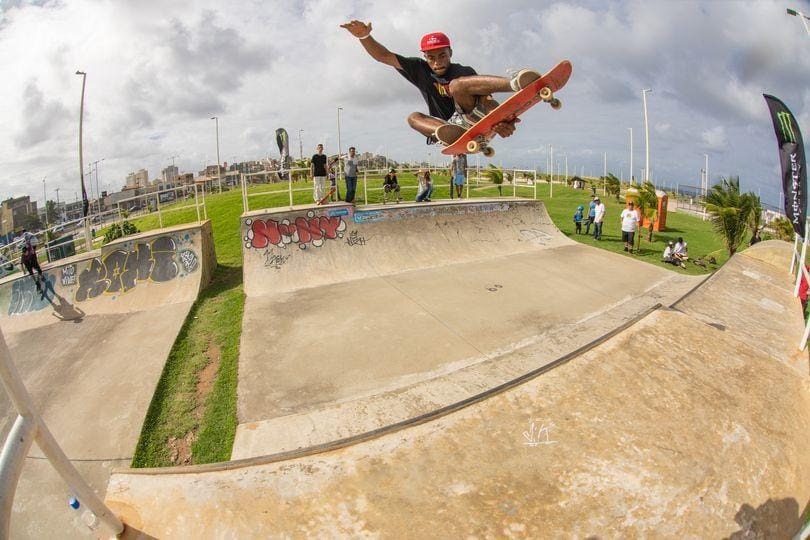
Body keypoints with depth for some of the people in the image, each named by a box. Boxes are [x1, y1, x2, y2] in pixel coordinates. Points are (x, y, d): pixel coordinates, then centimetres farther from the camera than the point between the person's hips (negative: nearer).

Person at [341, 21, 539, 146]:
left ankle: (515, 83, -51)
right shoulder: (420, 70, 9)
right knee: (414, 117, -16)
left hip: (473, 122, -4)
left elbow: (486, 99, -14)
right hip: (447, 127, 4)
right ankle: (451, 133, -48)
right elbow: (383, 56, 4)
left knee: (457, 84, -25)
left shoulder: (464, 72, -1)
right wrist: (364, 36, -14)